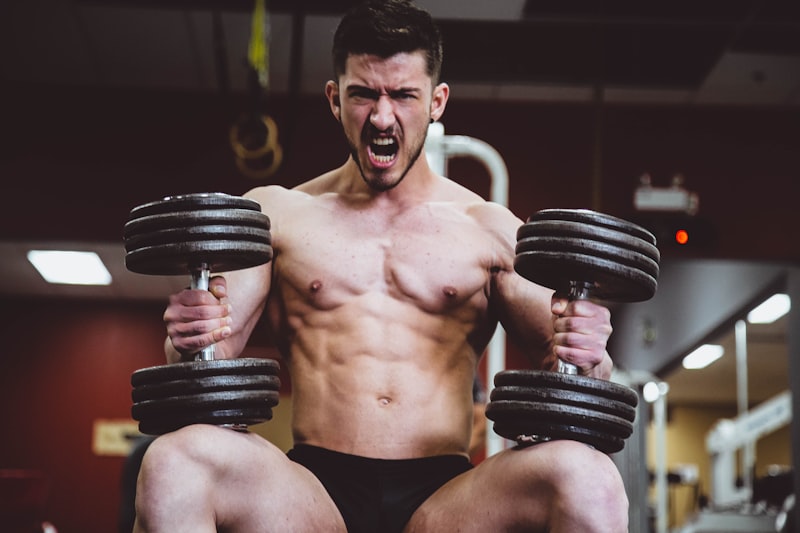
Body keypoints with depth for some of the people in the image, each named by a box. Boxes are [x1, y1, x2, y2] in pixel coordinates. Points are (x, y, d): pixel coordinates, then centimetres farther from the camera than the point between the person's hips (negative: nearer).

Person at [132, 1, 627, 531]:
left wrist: (584, 358, -12)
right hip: (314, 490, 0)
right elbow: (213, 354, 9)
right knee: (174, 458, -33)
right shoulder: (275, 214, 14)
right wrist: (189, 341, -15)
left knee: (586, 475, -32)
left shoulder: (491, 229, 13)